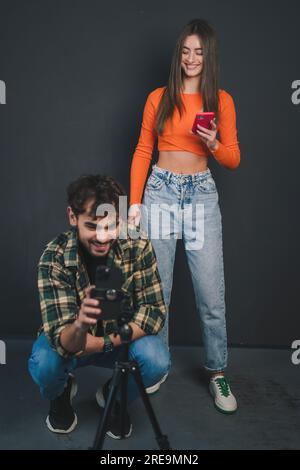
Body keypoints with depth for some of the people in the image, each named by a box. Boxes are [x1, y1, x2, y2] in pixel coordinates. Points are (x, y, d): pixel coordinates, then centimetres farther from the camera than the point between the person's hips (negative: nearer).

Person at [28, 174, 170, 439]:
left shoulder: (138, 246, -23)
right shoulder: (55, 258, -27)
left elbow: (155, 311, -21)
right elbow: (64, 341, -32)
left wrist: (104, 343, -30)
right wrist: (79, 326, -56)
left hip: (122, 336, 1)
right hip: (74, 338, 0)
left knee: (157, 362, -29)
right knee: (44, 364, -31)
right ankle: (61, 394, 9)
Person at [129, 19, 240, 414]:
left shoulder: (221, 100, 7)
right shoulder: (158, 98, 8)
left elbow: (233, 160, 8)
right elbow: (142, 152, 9)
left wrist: (214, 145, -14)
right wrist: (135, 201, 3)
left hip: (202, 195, 0)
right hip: (160, 192, 1)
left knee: (212, 295, -2)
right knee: (156, 289, 4)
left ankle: (217, 373, 16)